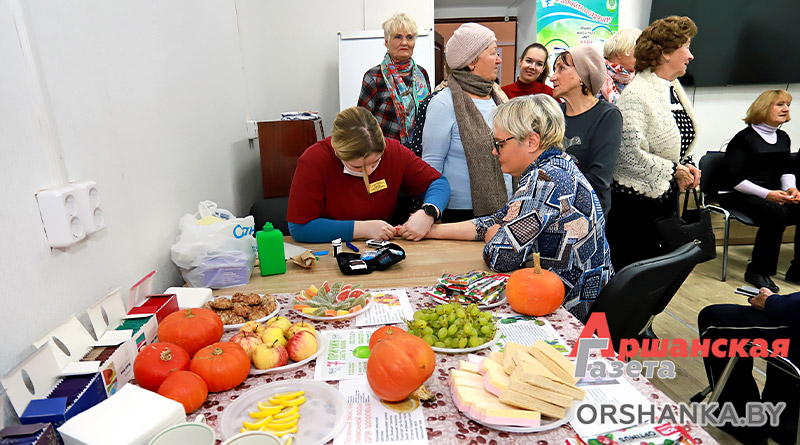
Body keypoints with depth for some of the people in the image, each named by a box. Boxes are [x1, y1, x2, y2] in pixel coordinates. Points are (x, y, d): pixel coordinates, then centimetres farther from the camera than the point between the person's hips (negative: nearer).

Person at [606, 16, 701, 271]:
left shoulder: (672, 88, 10)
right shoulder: (637, 94, -19)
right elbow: (630, 153, -26)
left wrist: (687, 165, 6)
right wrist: (674, 170, -15)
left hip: (667, 193, 9)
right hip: (637, 200, -9)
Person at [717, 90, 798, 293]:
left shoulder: (783, 138, 18)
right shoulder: (744, 138, -6)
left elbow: (786, 171, 25)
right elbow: (734, 179, -13)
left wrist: (791, 189, 3)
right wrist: (768, 194, -20)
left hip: (775, 194, 7)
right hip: (742, 197, -7)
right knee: (777, 213, -34)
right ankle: (757, 271, -19)